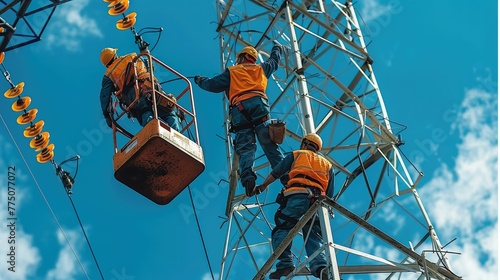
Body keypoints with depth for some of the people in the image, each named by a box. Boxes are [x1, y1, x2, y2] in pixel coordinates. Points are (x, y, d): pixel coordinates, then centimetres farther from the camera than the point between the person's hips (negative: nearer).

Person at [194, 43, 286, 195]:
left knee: (245, 148, -6)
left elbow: (212, 85, 18)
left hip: (239, 110, -1)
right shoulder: (261, 68, 30)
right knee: (269, 144, -5)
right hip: (259, 104, 1)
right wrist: (277, 48, 68)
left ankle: (247, 177, -29)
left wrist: (200, 80, 39)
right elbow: (274, 61, 48)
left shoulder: (231, 72, 22)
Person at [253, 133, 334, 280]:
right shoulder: (327, 164, 32)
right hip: (318, 200, 4)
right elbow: (329, 193, 25)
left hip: (297, 195, -3)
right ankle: (320, 266, -26)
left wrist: (263, 185, 30)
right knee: (314, 236, -1)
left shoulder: (296, 154, 24)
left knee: (282, 229, -6)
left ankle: (285, 264, -25)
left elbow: (276, 172, 20)